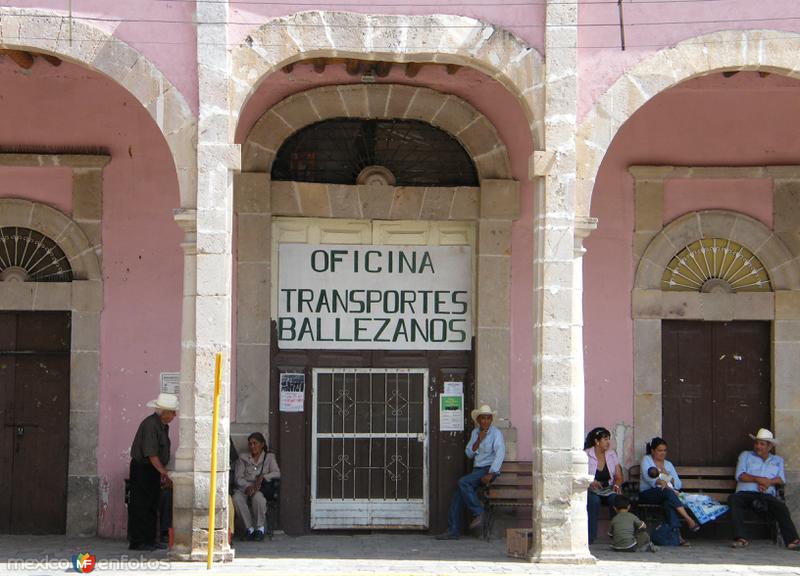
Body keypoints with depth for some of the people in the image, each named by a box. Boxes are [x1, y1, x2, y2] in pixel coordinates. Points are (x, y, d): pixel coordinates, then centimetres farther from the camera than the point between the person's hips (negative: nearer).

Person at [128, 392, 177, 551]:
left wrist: (163, 473, 14)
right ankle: (137, 541, -1)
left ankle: (150, 539, 18)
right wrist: (165, 474, -20)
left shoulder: (163, 425, 10)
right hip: (142, 469, -10)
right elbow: (151, 455, -23)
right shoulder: (150, 425, -20)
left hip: (153, 470, 10)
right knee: (140, 506, -5)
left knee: (152, 506, 12)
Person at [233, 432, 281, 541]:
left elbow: (277, 473, 1)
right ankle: (250, 528, -24)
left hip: (262, 488, -2)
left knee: (257, 497, -39)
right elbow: (238, 478, 7)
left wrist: (262, 477, -17)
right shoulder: (243, 458, 20)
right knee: (237, 498, -34)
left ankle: (260, 528, -23)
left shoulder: (269, 457, 17)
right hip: (245, 488, 2)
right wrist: (248, 486, -15)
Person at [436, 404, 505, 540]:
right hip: (477, 470, 7)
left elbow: (500, 454, -19)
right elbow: (469, 453, 7)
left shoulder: (496, 433, -8)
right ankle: (453, 531, 0)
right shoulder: (475, 432, 13)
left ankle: (478, 513, -19)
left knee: (463, 482, -28)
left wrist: (490, 474, -27)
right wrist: (478, 440, -9)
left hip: (489, 469, -7)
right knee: (457, 497, -4)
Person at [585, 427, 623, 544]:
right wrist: (590, 483, -26)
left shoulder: (612, 455, 11)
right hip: (591, 491, -3)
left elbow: (619, 477, 11)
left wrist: (616, 485, -12)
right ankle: (590, 538, -32)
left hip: (609, 490, 3)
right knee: (594, 500, -37)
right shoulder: (586, 455, -2)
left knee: (616, 499, -32)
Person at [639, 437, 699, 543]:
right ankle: (689, 520, -44)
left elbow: (679, 484, 13)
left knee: (669, 502, -35)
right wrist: (659, 481, -30)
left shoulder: (668, 464, 22)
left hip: (665, 495, 3)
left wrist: (668, 477, -6)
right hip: (647, 494, -3)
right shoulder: (646, 460, 9)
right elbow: (647, 477, -12)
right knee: (668, 492, -36)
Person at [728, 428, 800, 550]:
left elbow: (781, 479, 11)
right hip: (746, 493, -1)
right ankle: (740, 538, -39)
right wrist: (758, 479, -9)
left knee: (781, 507, -31)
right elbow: (740, 476, 5)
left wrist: (768, 482, -10)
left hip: (767, 495, 1)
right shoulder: (746, 455, 20)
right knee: (733, 499, -34)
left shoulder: (778, 460, 25)